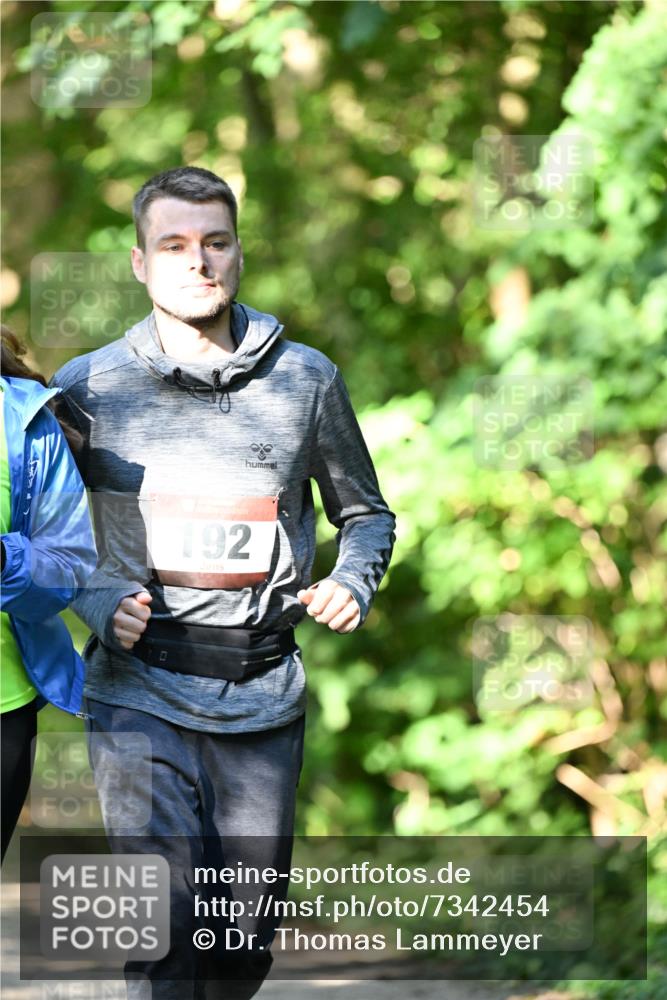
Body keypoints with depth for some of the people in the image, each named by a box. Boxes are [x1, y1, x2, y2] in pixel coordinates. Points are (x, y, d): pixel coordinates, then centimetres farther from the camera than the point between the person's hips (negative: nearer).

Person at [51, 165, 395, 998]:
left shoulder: (305, 379, 7)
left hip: (264, 698, 2)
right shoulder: (87, 388, 2)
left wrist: (351, 584, -2)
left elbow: (366, 515, 19)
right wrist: (98, 605, -8)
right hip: (140, 690, -2)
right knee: (161, 922, -16)